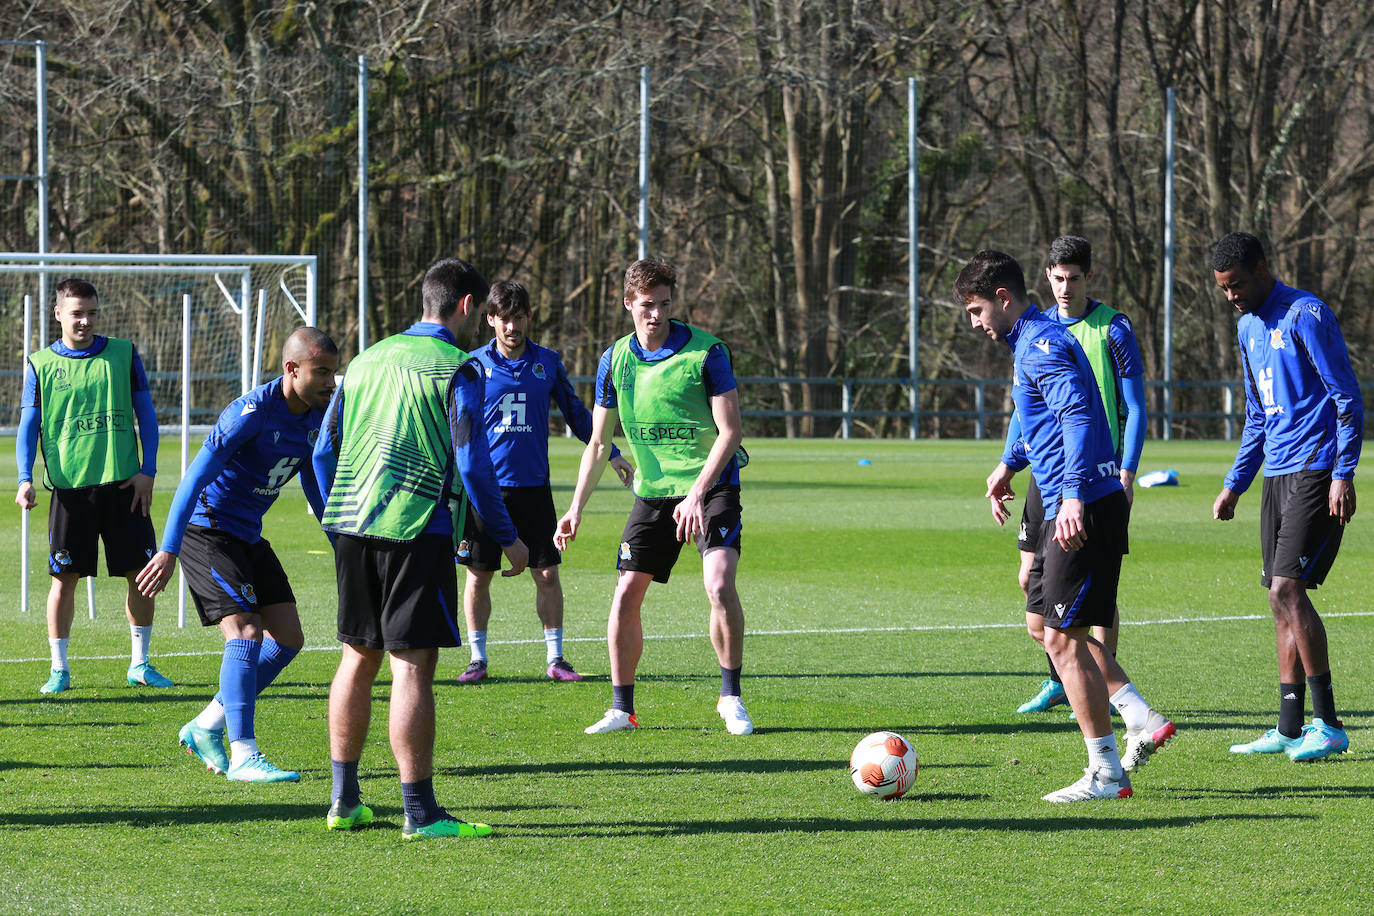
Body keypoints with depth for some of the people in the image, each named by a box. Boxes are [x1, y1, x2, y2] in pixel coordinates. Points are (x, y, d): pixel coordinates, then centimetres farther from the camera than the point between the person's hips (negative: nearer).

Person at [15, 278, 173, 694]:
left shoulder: (123, 355, 6)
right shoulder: (41, 364, 4)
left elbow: (145, 414, 10)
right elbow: (28, 427, 4)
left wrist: (147, 470, 0)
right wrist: (26, 479, -9)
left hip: (123, 483, 1)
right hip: (69, 486, -1)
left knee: (142, 573, 1)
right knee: (65, 576, 0)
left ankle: (140, 664, 14)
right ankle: (59, 668, 10)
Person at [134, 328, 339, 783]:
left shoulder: (316, 419, 2)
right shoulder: (251, 412, -23)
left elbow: (315, 486, 20)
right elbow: (195, 478, -26)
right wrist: (169, 551, -31)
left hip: (249, 538, 9)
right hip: (208, 530, -9)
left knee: (288, 638, 4)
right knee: (246, 630, -19)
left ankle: (206, 728, 15)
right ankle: (243, 756, -18)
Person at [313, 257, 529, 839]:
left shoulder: (366, 360, 14)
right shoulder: (457, 370, -6)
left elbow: (324, 451, 16)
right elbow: (472, 464, -10)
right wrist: (507, 538, 0)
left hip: (350, 525, 6)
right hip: (415, 530, -6)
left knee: (358, 656, 15)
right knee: (412, 666, -6)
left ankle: (344, 800, 19)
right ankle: (419, 812, -7)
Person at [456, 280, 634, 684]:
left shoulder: (547, 362, 5)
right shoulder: (475, 365, -1)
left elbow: (576, 413, 15)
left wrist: (611, 453, 15)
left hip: (533, 485, 1)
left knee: (547, 573, 1)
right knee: (478, 575, 2)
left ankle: (555, 658, 10)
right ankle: (477, 658, 13)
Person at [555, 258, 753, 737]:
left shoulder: (706, 351, -12)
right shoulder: (615, 359, 1)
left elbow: (731, 431, -14)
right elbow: (598, 442, 10)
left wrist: (697, 493, -24)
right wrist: (576, 507, 5)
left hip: (711, 485, -4)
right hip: (653, 491, 4)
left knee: (720, 584, -21)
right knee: (626, 595, -2)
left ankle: (730, 697, -5)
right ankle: (622, 708, 12)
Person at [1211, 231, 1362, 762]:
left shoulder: (1306, 315, -10)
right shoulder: (1248, 328, 17)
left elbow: (1348, 398, -12)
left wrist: (1343, 475, -18)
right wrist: (1234, 486, 21)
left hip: (1315, 473, -9)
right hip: (1277, 476, 9)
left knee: (1287, 589, -16)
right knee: (1282, 599, 7)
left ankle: (1329, 726, -12)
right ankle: (1290, 729, 11)